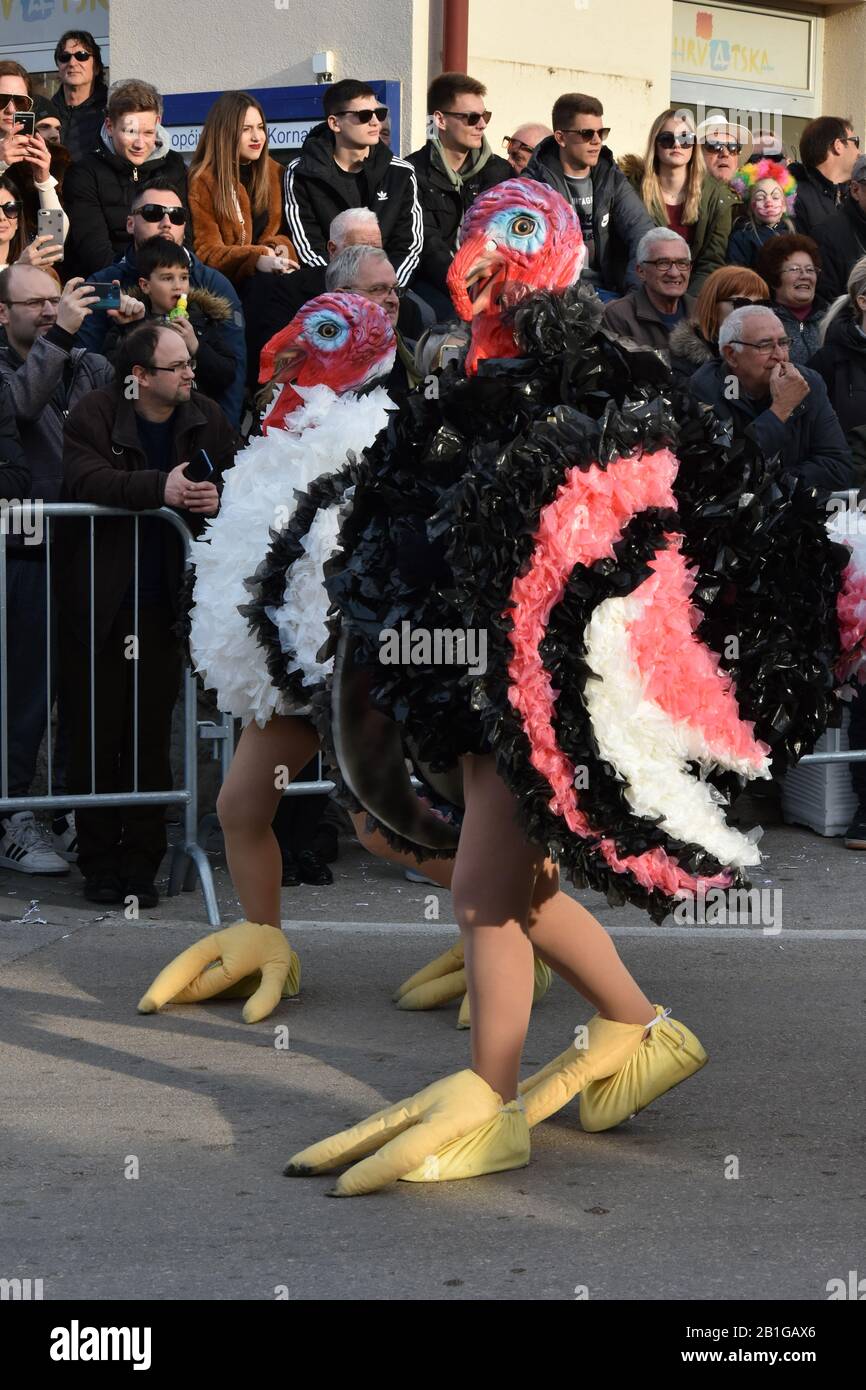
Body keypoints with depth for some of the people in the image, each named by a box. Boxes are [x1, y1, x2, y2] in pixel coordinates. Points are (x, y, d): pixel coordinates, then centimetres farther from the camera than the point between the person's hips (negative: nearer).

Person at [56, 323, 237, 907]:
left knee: (152, 737, 3)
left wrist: (218, 500, -14)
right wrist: (161, 488, -33)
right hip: (96, 604, -3)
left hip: (161, 605, 3)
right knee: (96, 735, 1)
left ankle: (142, 864, 11)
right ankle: (100, 863, 11)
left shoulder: (208, 420, 8)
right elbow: (85, 481, -21)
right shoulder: (94, 415, -5)